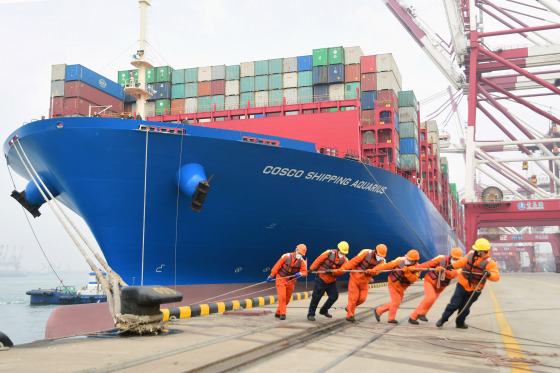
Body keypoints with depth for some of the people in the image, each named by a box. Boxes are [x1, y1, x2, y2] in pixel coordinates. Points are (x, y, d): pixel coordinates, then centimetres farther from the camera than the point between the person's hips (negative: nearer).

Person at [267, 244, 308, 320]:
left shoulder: (302, 261, -4)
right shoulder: (286, 256, -11)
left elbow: (305, 272, -11)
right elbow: (277, 266, -7)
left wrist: (300, 274, -35)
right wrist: (271, 276, -6)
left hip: (291, 282, 3)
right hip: (280, 279, -3)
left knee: (287, 299, 10)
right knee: (282, 296, -15)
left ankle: (278, 313, 27)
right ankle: (282, 314, -8)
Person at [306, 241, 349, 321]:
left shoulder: (345, 260, -1)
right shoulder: (330, 253, -11)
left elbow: (342, 271, -15)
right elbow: (318, 260, -7)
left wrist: (332, 271, -28)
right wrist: (311, 269, -7)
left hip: (331, 281, 5)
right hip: (321, 279, -5)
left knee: (334, 296, 6)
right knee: (316, 297, -3)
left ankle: (324, 310, 28)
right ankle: (310, 314, 9)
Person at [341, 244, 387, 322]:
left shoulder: (381, 261, -4)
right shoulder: (366, 253, -16)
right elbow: (354, 261, -20)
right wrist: (343, 268, -27)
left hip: (365, 281, 4)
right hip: (355, 277, -4)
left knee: (362, 298, 1)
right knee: (354, 297, -4)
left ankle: (349, 308, 26)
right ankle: (350, 315, 9)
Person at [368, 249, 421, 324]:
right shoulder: (400, 261, -18)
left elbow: (413, 279, -24)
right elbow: (388, 265, -19)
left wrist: (407, 272, -41)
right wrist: (374, 270, -25)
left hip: (401, 288, 5)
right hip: (393, 284, -5)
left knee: (396, 302, 13)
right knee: (396, 302, -4)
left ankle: (378, 311, 29)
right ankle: (391, 318, 18)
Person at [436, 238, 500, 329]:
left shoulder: (489, 262, -17)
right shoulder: (471, 254, -4)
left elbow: (496, 276, -24)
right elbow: (462, 261, 13)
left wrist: (489, 274, -44)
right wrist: (452, 266, 17)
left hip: (474, 290, -2)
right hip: (462, 285, 2)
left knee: (465, 308, 7)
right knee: (454, 304, 3)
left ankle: (460, 323, 32)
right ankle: (443, 319, 22)